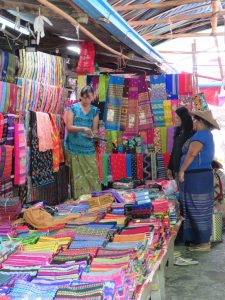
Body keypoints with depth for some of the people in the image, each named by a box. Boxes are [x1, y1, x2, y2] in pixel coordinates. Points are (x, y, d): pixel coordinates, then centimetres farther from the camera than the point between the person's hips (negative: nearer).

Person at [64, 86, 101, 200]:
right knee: (77, 175, -1)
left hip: (88, 148, 2)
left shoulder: (95, 111, 9)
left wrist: (93, 134, -15)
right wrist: (83, 128, -21)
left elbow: (95, 130, 8)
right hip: (74, 148, -2)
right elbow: (69, 127, -7)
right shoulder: (73, 108, 0)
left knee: (92, 174, -1)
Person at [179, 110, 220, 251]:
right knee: (201, 210, 14)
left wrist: (181, 171, -18)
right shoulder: (208, 135, 18)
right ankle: (204, 240, 21)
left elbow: (191, 154, -26)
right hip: (203, 176, 10)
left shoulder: (200, 135, -15)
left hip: (197, 177, -10)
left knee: (198, 210, -4)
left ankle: (203, 243, 3)